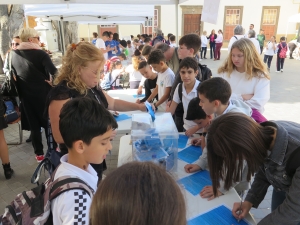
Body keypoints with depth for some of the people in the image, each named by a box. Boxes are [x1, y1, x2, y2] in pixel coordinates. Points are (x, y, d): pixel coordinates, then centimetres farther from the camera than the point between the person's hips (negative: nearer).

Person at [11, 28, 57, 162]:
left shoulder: (14, 55, 2)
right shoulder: (40, 54, -15)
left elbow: (14, 74, 12)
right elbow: (53, 73, -22)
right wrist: (51, 82, -5)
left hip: (25, 95, 4)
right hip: (43, 93, -4)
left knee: (33, 124, 13)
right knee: (49, 122, 13)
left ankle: (39, 154, 20)